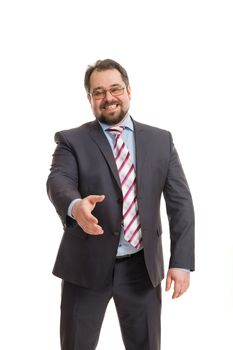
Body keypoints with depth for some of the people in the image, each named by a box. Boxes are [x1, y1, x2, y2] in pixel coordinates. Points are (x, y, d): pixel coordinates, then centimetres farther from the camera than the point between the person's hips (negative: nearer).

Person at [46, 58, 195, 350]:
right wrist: (75, 206, -43)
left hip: (142, 266, 2)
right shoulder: (71, 140, -1)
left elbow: (180, 201, 2)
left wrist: (181, 261, -6)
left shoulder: (161, 140, 5)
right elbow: (58, 181, -19)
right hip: (87, 265, -1)